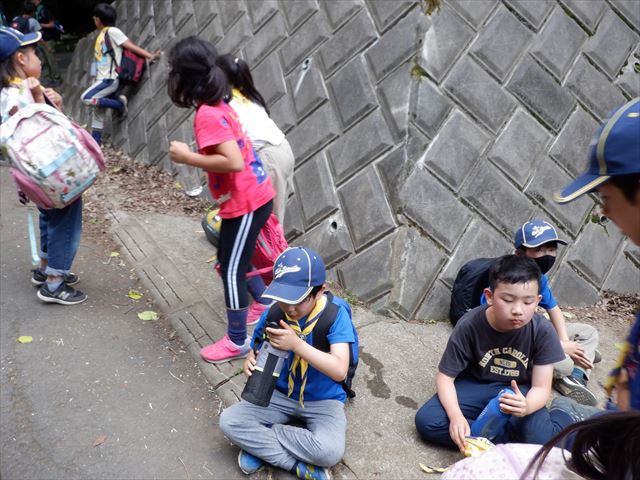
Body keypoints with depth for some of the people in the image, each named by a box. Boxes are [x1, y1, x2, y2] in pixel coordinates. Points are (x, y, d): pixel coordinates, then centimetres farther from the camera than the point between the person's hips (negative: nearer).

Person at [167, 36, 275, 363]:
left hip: (245, 204, -9)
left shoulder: (207, 116, -19)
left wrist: (188, 158, -19)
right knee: (231, 260, 24)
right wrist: (196, 155, 5)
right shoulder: (219, 105, 8)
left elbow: (233, 162, -28)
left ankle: (237, 341, 19)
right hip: (255, 196, 9)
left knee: (232, 270, 3)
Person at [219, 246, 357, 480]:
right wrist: (251, 361, -24)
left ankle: (260, 445, -9)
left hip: (323, 401, -3)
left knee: (330, 451, -32)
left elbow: (339, 371, -30)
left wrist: (296, 343, -38)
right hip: (281, 395, 4)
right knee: (229, 421, -17)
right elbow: (257, 350, 1)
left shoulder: (335, 314, -23)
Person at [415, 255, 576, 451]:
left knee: (539, 439, -33)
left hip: (519, 392, -1)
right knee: (426, 421, -24)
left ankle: (561, 419, 1)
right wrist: (456, 415, -33)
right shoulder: (469, 325, -22)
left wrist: (527, 406, -41)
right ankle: (511, 438, -18)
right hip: (475, 386, 2)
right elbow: (445, 376, -15)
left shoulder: (543, 331, -20)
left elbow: (541, 388, -16)